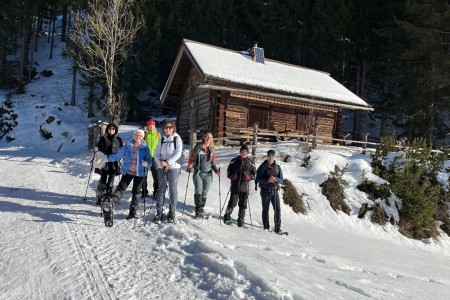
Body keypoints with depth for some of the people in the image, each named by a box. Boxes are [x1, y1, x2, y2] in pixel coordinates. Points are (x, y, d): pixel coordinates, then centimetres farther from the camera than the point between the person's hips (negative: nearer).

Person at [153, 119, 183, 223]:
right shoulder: (162, 139, 11)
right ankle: (159, 212, 10)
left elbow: (178, 153, -9)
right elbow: (156, 153, 8)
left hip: (174, 167, -3)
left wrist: (168, 162, -16)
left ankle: (172, 212, 9)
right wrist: (160, 162, -11)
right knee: (161, 189, 5)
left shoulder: (177, 138, 1)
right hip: (162, 167, 3)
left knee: (173, 189, 1)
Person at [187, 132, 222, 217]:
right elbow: (192, 158, 2)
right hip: (198, 173, -3)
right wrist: (190, 165, -17)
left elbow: (213, 163, 14)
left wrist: (217, 171, -2)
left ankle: (201, 209, 14)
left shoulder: (211, 150, 12)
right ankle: (198, 209, -8)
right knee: (198, 191, -14)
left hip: (208, 174, 3)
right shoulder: (198, 147, 2)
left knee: (204, 193, 4)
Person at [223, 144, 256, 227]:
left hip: (245, 187, 1)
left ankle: (241, 220, 17)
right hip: (235, 186, -1)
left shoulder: (250, 162, 7)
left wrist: (249, 177, -9)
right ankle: (227, 217, 17)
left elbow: (254, 173, 11)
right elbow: (229, 171, 11)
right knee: (232, 202, -3)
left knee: (243, 204, 6)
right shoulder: (234, 161, 5)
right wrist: (231, 176, -9)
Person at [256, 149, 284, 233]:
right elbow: (258, 178, -7)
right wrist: (267, 180, -22)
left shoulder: (277, 167, 8)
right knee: (265, 209, 5)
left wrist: (275, 179, -17)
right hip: (265, 190, -2)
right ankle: (266, 227, 16)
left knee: (277, 209, -2)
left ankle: (277, 228, 5)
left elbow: (281, 180, 4)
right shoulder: (263, 166, -1)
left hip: (275, 190, 3)